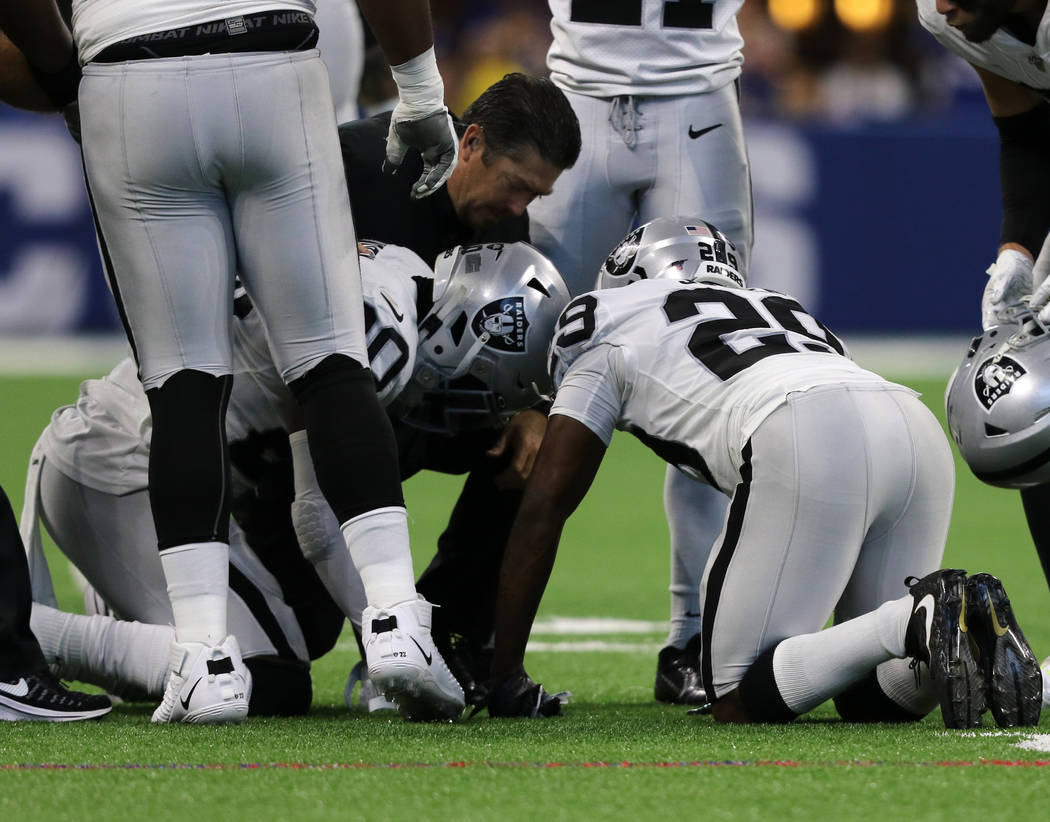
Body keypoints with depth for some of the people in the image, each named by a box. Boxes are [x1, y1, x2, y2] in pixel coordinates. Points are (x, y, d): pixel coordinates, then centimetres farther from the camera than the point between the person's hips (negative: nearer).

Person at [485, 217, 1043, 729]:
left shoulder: (611, 335, 26)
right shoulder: (781, 310, 42)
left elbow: (542, 511, 23)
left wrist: (506, 679, 28)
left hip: (809, 448, -6)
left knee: (741, 704, 0)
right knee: (868, 701, 16)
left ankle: (919, 623, -20)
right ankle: (974, 625, -13)